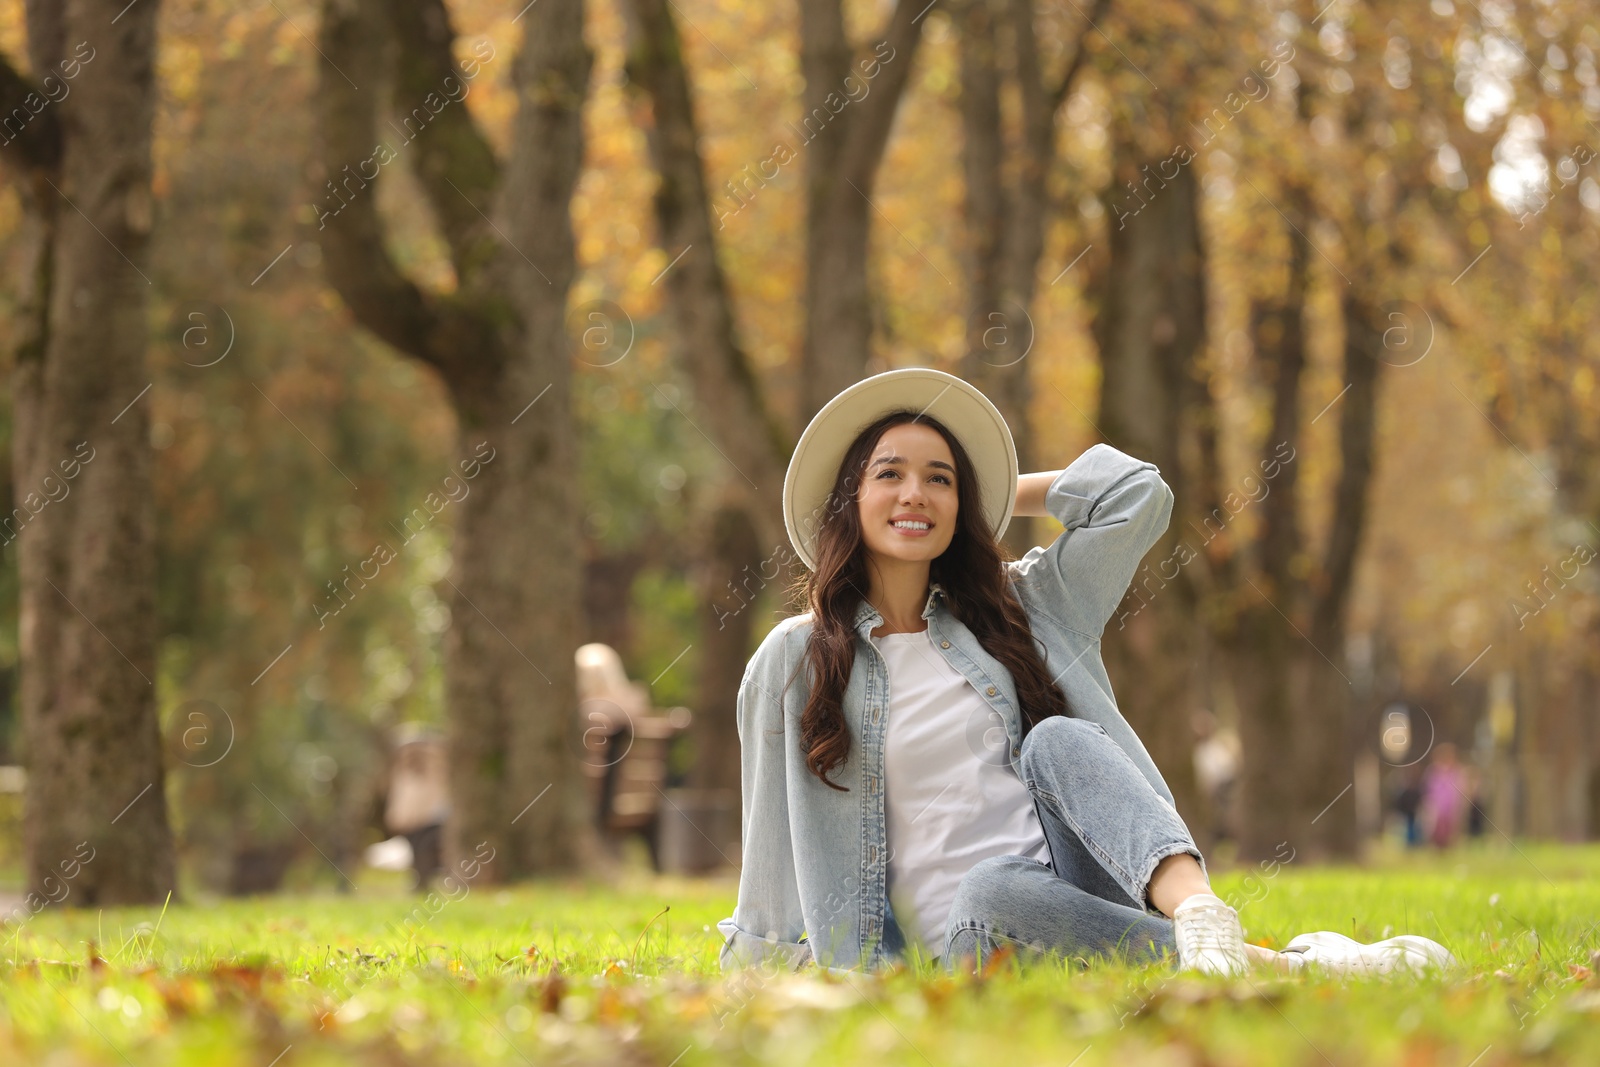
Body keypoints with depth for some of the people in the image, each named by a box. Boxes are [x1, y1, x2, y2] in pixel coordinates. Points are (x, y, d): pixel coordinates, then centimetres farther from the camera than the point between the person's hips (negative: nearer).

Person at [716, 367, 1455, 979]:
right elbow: (775, 837, 16)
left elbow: (1137, 493, 11)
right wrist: (759, 956, 17)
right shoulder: (795, 662, 9)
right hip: (958, 930, -3)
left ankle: (1200, 919, -53)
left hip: (1081, 893, 3)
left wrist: (1005, 490, 20)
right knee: (996, 891, -39)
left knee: (1056, 739, -27)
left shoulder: (1015, 607, 16)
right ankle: (1285, 965, -43)